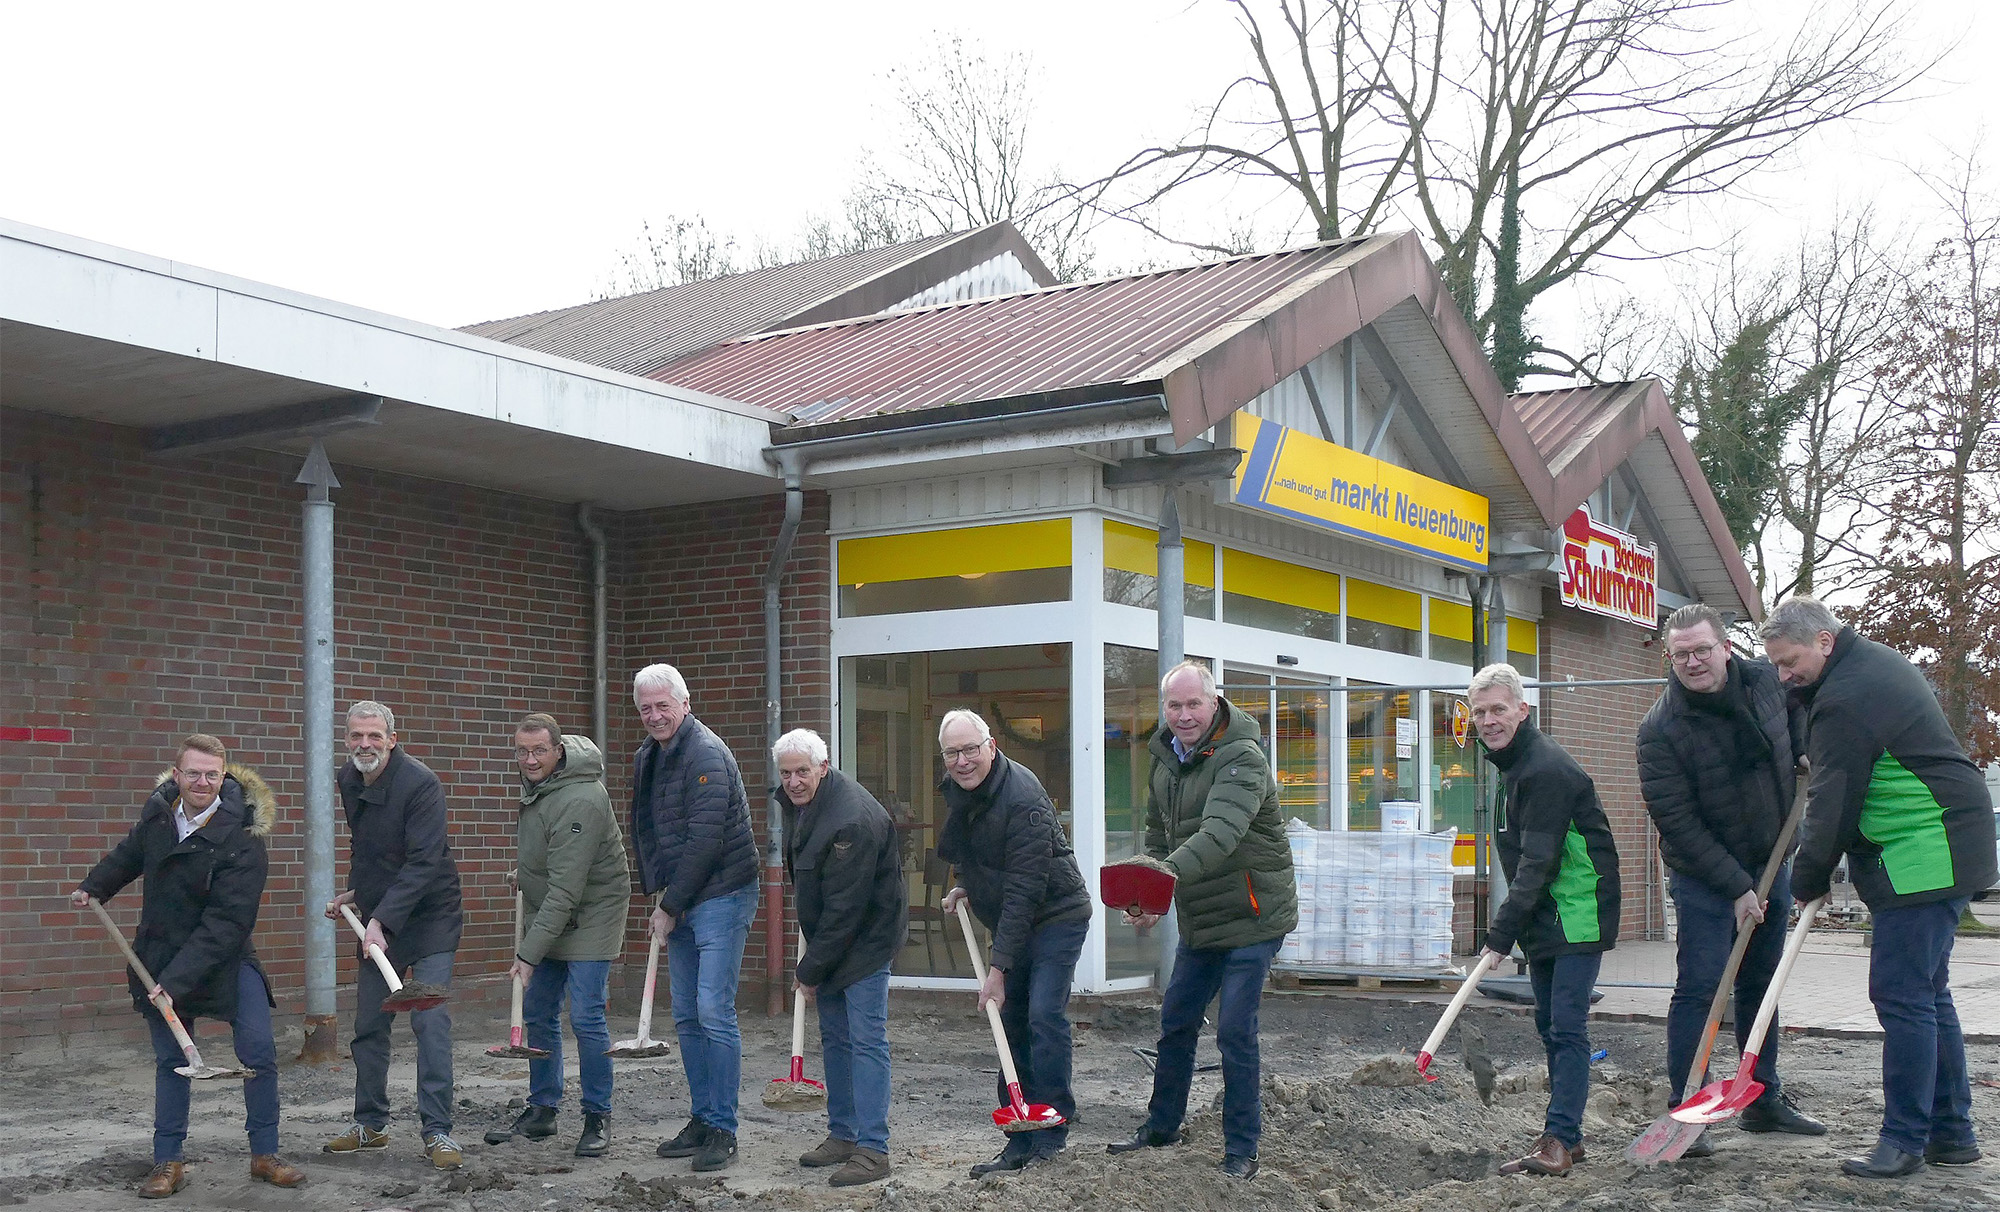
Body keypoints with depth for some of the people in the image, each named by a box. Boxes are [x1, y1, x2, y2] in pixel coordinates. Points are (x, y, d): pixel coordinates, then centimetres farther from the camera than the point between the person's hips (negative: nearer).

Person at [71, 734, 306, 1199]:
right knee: (170, 1061, 7)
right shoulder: (158, 809, -6)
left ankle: (265, 1156, 4)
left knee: (259, 1052, -10)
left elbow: (225, 923, -28)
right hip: (160, 955, 4)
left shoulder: (243, 840, -24)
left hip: (224, 956, -4)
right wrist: (93, 887, 30)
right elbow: (130, 852, 21)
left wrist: (177, 980, -32)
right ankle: (167, 1163, 16)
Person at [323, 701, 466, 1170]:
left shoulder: (420, 784, -20)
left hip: (428, 918, -7)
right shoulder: (348, 781, 5)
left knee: (431, 1023, -11)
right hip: (378, 920, 7)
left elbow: (423, 863, -26)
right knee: (368, 1026, 10)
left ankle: (437, 1131, -7)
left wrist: (382, 920, -30)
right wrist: (354, 893, 12)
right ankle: (370, 1124, 23)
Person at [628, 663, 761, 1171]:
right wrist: (658, 894, 10)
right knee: (687, 1017, 12)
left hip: (721, 898, -9)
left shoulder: (706, 754, -16)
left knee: (715, 1013, -9)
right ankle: (702, 1120, 21)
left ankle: (722, 1130, -2)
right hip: (678, 901, 9)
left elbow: (704, 841, -20)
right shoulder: (647, 757, 12)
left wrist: (670, 906, -15)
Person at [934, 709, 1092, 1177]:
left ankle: (1052, 1128, -7)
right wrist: (966, 888, 3)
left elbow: (1023, 891, -28)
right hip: (1009, 922, 8)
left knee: (1044, 1015, -19)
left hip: (1056, 916, -8)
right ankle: (1021, 1142, 12)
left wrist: (998, 967, -29)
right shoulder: (957, 789, 1)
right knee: (1012, 1023, 7)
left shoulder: (1022, 798, -27)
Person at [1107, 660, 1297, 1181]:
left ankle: (1242, 1151, 6)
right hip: (1198, 920, 8)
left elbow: (1220, 833, -37)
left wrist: (1171, 871, -52)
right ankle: (1161, 1126, 33)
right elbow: (1158, 835, 17)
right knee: (1176, 1021, 16)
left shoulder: (1241, 758, -21)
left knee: (1235, 1032, -7)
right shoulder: (1165, 759, 5)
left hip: (1251, 918, -8)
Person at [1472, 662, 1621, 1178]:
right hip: (1544, 918, 10)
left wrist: (1502, 933, -26)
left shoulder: (1546, 769, -20)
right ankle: (1566, 1136, 21)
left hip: (1577, 913, -10)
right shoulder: (1514, 765, 13)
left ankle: (1559, 1139, -10)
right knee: (1550, 1025, 13)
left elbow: (1538, 862, -24)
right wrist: (1510, 930, 17)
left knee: (1567, 1027, -11)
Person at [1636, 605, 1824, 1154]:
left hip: (1771, 864, 6)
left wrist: (1806, 760, 3)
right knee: (1698, 989, -11)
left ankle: (1764, 1100, 27)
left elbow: (1800, 711, 20)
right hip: (1704, 876, -6)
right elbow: (1677, 822, -21)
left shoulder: (1767, 681, -7)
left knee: (1761, 985, 15)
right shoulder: (1660, 729, -22)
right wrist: (1735, 887, -21)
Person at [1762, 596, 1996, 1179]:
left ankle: (1905, 1140, -5)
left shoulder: (1844, 700, -19)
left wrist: (1808, 880, -3)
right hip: (1946, 853, 11)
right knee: (1927, 994, 15)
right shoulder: (1877, 660, 15)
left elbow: (1833, 805, -16)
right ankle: (1950, 1132, 21)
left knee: (1902, 996, -8)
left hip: (1923, 859, -11)